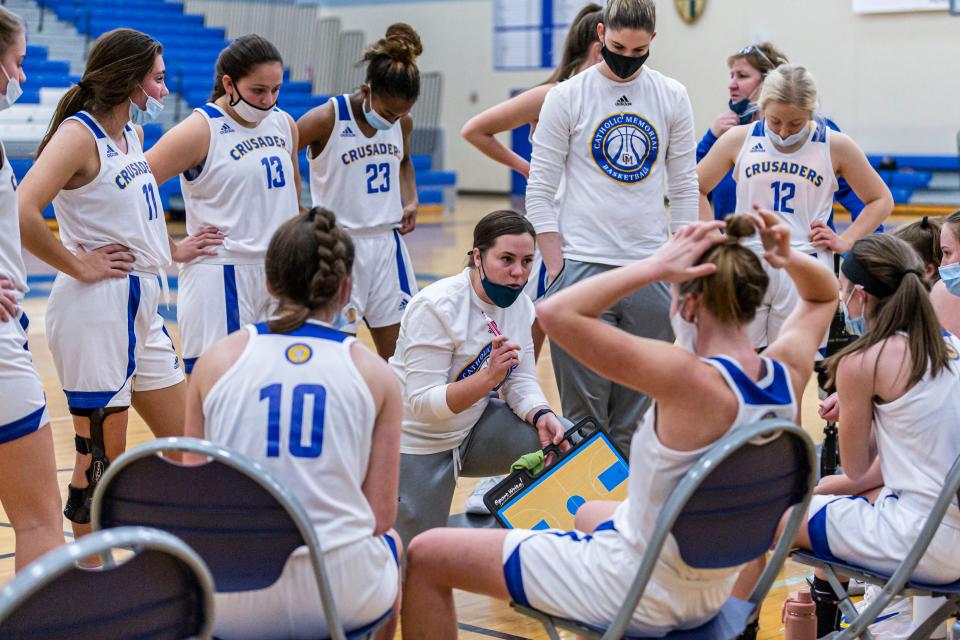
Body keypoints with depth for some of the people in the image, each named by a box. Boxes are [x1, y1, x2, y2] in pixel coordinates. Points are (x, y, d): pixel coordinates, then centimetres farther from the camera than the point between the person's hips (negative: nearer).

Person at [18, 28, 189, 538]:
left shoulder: (133, 133, 12)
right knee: (101, 459, -1)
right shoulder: (78, 134, -14)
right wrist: (78, 266, -19)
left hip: (141, 308, 9)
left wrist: (172, 248, 18)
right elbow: (21, 212, -28)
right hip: (95, 310, -9)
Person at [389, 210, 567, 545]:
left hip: (471, 429, 6)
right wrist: (488, 377, -41)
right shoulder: (437, 307, -26)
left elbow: (521, 381, -1)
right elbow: (422, 403, -29)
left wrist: (540, 415, -22)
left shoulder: (520, 304, -4)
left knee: (565, 443, -16)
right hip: (417, 443, -6)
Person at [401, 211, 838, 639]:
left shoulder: (690, 381, -30)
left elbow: (555, 313, -32)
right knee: (591, 513, 41)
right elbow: (822, 296, 14)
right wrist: (789, 259, -6)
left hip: (635, 591, -8)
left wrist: (654, 267, -27)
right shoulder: (787, 374, -9)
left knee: (425, 556, 1)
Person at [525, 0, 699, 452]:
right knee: (584, 413, -1)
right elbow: (540, 190, -1)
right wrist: (558, 271, -7)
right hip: (583, 268, -2)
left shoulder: (672, 97, 7)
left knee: (637, 415, 7)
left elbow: (685, 188, 10)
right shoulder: (567, 96, -1)